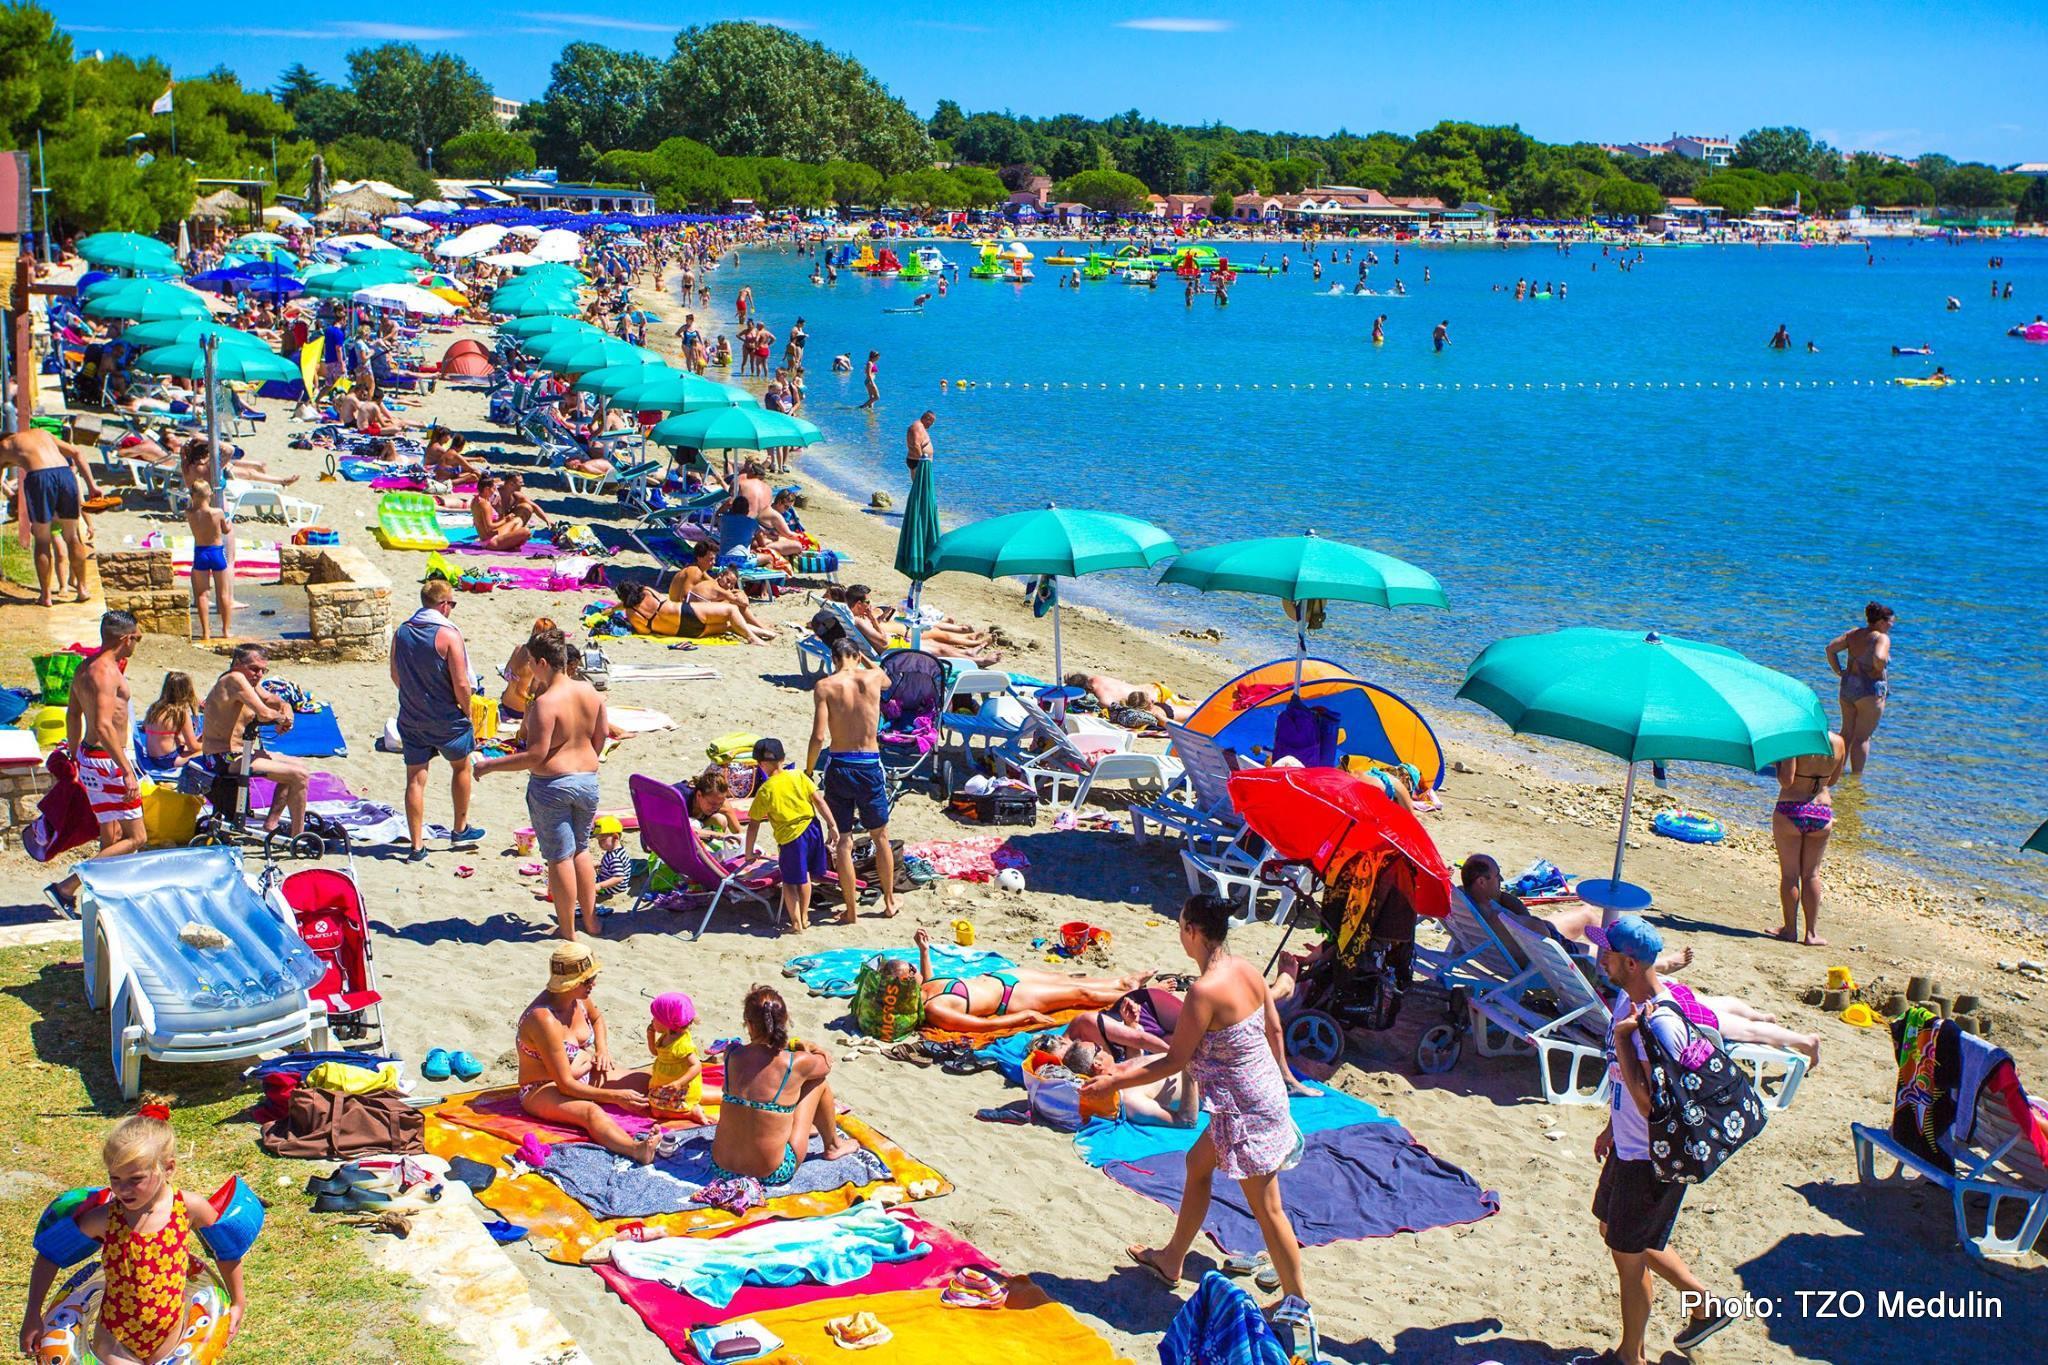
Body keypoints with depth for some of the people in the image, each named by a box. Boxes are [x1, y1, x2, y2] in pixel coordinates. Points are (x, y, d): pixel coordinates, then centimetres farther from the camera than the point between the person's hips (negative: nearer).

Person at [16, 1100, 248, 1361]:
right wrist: (32, 1316, 0)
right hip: (115, 1345, -1)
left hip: (170, 1341, 1)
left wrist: (238, 1302, 10)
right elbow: (50, 1255, -2)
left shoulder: (189, 1208, -15)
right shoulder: (104, 1218, -17)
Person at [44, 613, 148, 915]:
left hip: (88, 756, 10)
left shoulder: (85, 667, 11)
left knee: (111, 838, 18)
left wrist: (75, 758, 30)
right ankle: (66, 888, -8)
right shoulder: (106, 672, -20)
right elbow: (104, 726, -28)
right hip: (107, 761, -10)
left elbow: (73, 715, 20)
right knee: (135, 838, -5)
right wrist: (128, 771, -29)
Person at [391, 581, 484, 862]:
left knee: (415, 779, 7)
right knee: (461, 767, 21)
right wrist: (467, 712, -3)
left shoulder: (402, 632, 0)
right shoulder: (448, 634, -17)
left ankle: (417, 846, 8)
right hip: (446, 719, -4)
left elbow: (396, 676, 10)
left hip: (411, 719, 4)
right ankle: (460, 829, 32)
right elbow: (461, 683, -18)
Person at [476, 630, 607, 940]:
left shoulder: (546, 702, -22)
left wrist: (489, 765, -14)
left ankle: (567, 930, 14)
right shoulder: (591, 692, 0)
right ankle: (590, 920, 28)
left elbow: (536, 755, -23)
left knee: (559, 857, 5)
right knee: (581, 850, 22)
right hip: (588, 780, 7)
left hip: (552, 785, -7)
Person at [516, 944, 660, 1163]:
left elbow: (597, 1017, 24)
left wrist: (602, 1048, 5)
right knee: (592, 1112, -41)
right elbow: (565, 1085, -27)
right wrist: (615, 1096, -28)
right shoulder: (545, 1020, -29)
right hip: (544, 1091, -10)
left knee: (646, 1082, -4)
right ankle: (636, 1149, -67)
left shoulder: (578, 997, -4)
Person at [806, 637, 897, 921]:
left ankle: (851, 909, 12)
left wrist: (808, 771, -1)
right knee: (880, 836, 18)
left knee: (843, 841, 8)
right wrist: (861, 657, 34)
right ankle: (889, 902, 27)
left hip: (838, 766, -1)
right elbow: (887, 682, 27)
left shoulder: (824, 686, -8)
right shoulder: (873, 677, -1)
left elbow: (819, 737, -13)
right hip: (870, 766, 2)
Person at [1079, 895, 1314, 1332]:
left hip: (1242, 1108, -9)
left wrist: (1115, 1082, -10)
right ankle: (1171, 1259, 41)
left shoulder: (1205, 990, -26)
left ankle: (1296, 1300, 16)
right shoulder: (1247, 970, -2)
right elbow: (1273, 1026, 10)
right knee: (1198, 1163, 26)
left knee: (1266, 1207, 4)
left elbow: (1176, 1060, -19)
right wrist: (1282, 1071, 27)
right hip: (1267, 1091, 9)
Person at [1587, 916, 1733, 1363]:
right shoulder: (1628, 999, -1)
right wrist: (1612, 1126, 24)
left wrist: (1623, 1037, -31)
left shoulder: (1661, 1025, -31)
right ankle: (1705, 1304, 39)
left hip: (1652, 1159, -10)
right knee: (1614, 1230, 24)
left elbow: (1651, 1106, -32)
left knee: (1628, 1254, 8)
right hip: (1627, 1146, 10)